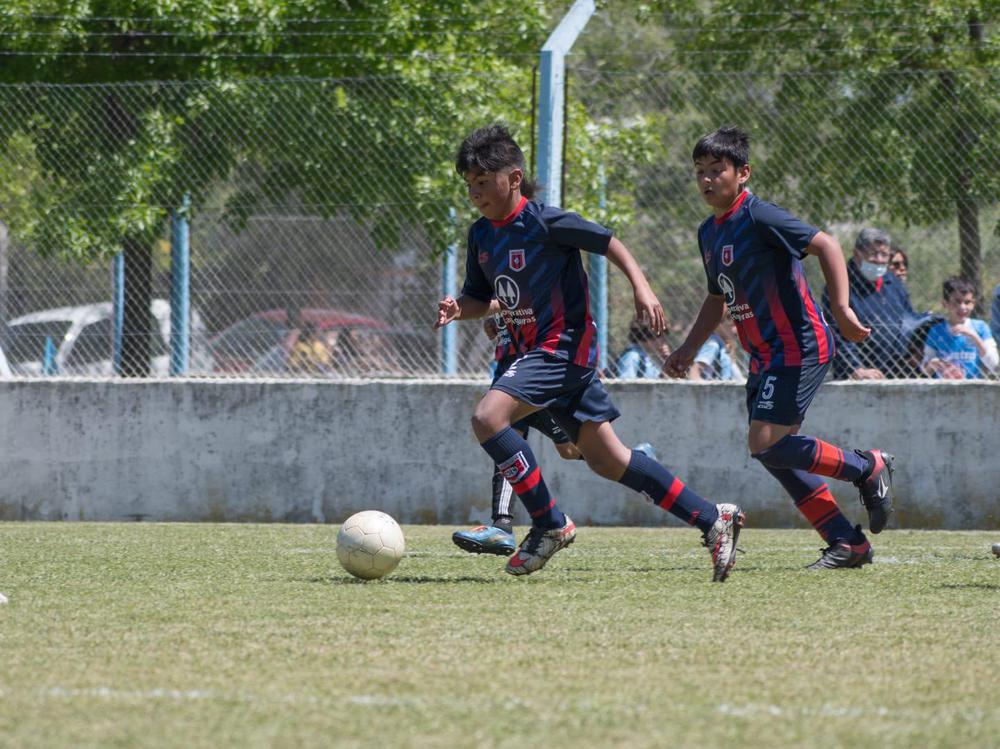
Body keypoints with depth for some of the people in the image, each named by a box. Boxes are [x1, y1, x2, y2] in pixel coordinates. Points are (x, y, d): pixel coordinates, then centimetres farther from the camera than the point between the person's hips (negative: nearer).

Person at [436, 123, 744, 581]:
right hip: (534, 350, 8)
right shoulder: (481, 234, 9)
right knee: (606, 460, 7)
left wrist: (641, 289, -18)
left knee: (487, 417, -24)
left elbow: (609, 242, -8)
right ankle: (714, 520, 14)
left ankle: (550, 524, -12)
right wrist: (458, 309, -3)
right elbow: (481, 297, 19)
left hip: (565, 345, -8)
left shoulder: (543, 222, -13)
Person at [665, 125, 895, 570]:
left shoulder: (759, 218, -15)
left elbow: (825, 245, -21)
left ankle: (869, 468, 1)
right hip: (764, 356, 9)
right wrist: (688, 350, 21)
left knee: (767, 443, -17)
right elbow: (718, 298, 27)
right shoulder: (709, 233, 13)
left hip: (799, 347, -9)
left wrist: (841, 309, -29)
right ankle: (848, 544, 9)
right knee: (773, 453, 3)